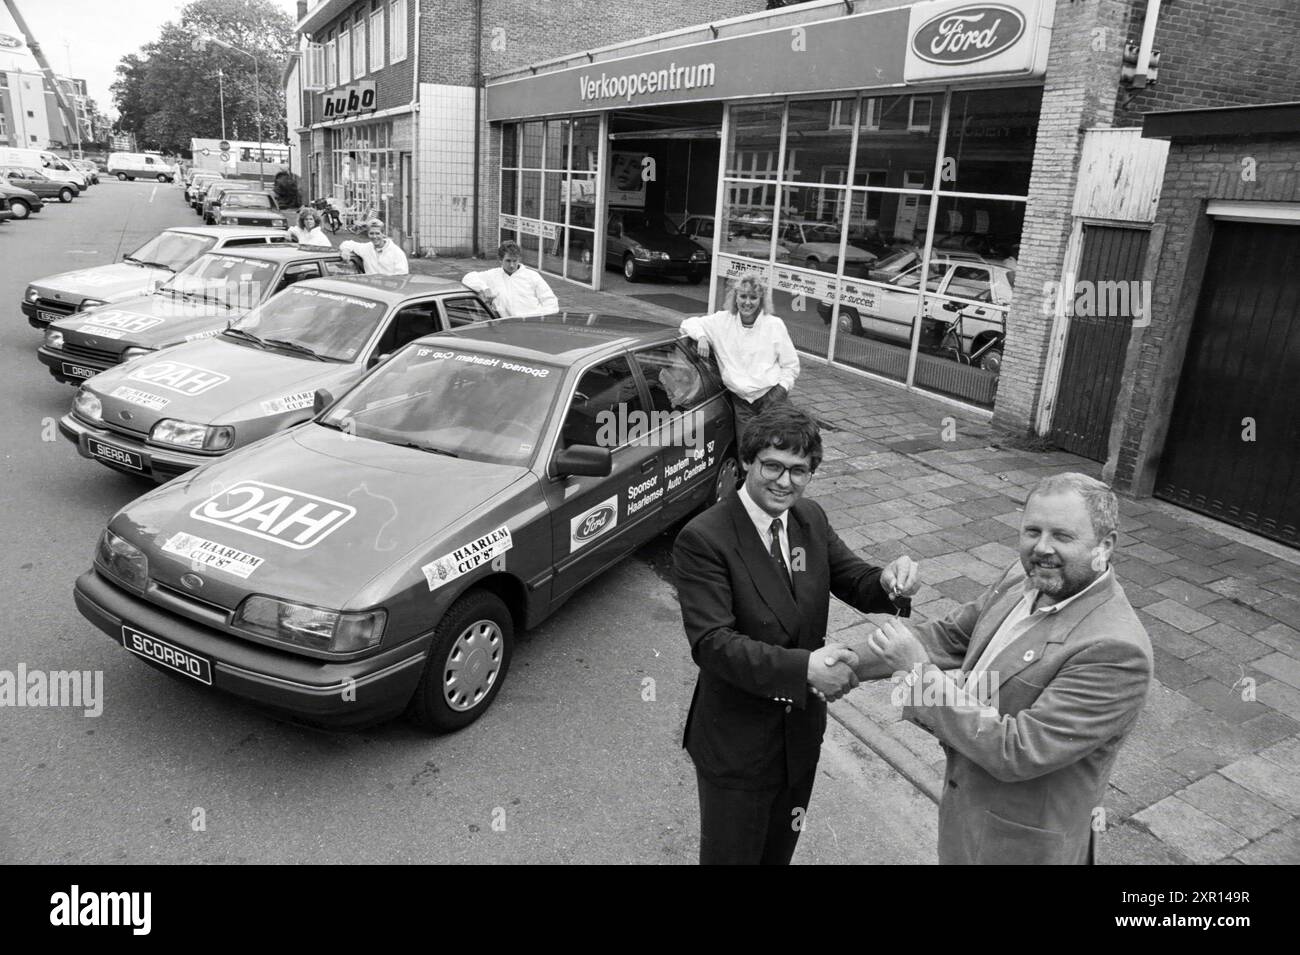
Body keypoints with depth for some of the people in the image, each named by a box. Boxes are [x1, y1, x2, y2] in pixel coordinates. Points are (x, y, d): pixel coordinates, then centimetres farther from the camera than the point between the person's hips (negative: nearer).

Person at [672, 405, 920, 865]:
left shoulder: (811, 518, -3)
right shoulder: (702, 539, -24)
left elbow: (855, 582, 0)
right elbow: (712, 643, -30)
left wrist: (889, 580, -24)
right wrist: (803, 668, -40)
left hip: (802, 731, 6)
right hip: (735, 744, -6)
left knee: (780, 848, 28)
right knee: (731, 852, 15)